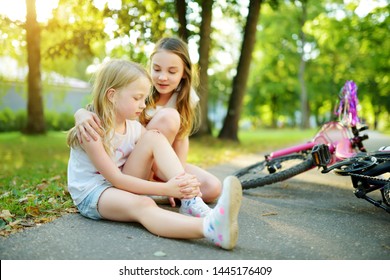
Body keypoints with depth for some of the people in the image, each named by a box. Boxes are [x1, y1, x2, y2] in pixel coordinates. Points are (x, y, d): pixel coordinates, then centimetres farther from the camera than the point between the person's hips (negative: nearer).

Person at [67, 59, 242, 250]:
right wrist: (165, 189, -32)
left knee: (154, 138, -15)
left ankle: (191, 202, -30)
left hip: (122, 186, 6)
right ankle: (210, 228, -67)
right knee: (142, 204, -40)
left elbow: (158, 166, -6)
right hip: (91, 195, -6)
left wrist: (183, 183, -29)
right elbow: (115, 178, -24)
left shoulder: (135, 128, 0)